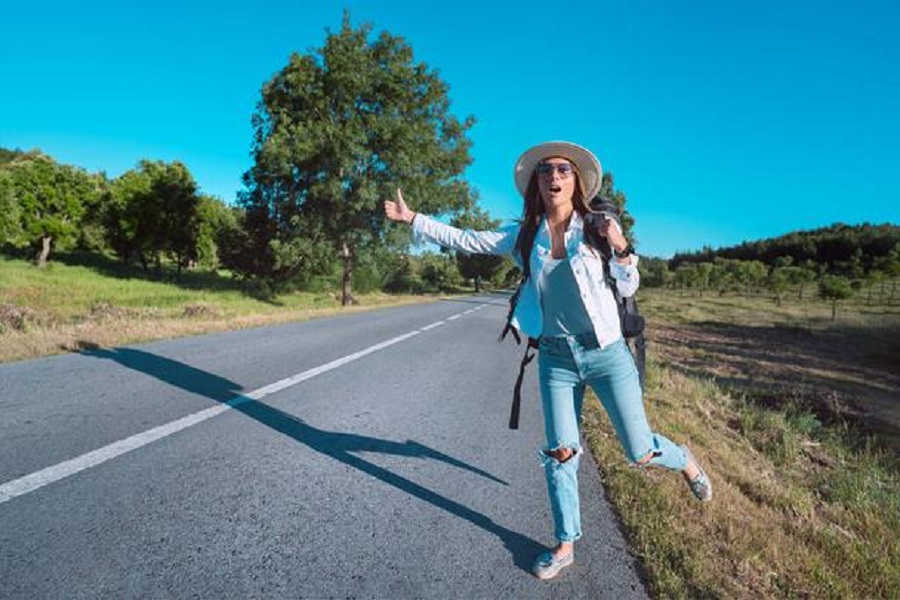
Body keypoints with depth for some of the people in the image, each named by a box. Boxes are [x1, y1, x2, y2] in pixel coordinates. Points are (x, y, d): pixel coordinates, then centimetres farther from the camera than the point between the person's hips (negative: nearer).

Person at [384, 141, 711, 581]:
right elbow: (463, 240, 6)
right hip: (555, 359, 2)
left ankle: (685, 461, 42)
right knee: (561, 454, 7)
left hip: (606, 353, -2)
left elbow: (628, 288, 0)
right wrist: (412, 218, 7)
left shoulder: (595, 229, -5)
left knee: (641, 453, 7)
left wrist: (620, 248, -19)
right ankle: (565, 545, 26)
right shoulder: (523, 238, 1)